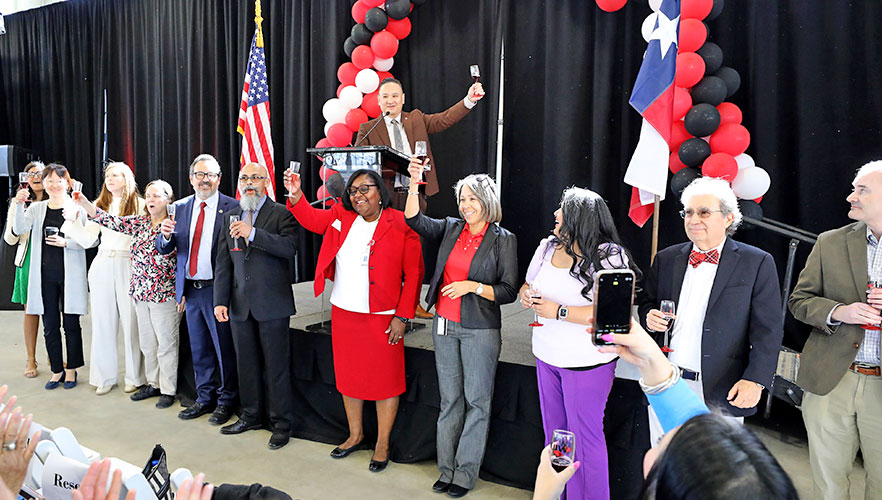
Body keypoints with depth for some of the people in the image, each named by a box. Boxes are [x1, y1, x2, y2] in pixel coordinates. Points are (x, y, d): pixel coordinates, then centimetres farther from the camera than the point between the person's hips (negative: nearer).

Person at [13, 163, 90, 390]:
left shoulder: (78, 208, -2)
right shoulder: (36, 208, 9)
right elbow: (20, 230, -5)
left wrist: (66, 242, -19)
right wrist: (19, 205, -17)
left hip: (70, 274, -3)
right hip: (45, 274, 3)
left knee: (71, 324, 4)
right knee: (50, 325, 8)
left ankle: (71, 369, 19)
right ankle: (57, 370, 22)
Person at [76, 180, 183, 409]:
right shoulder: (139, 222, 10)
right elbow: (112, 222, 3)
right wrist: (85, 204, -9)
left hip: (165, 294, -6)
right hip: (141, 293, 6)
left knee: (166, 343, 2)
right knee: (147, 342, 15)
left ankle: (168, 390, 15)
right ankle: (154, 383, 29)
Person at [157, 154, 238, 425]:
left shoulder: (232, 208, -8)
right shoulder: (180, 207, 8)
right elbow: (163, 249, 7)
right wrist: (166, 234, -14)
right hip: (191, 290, 5)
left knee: (224, 348, 5)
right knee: (199, 349, 16)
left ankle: (226, 400, 21)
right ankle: (205, 398, 31)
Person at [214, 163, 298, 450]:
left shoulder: (281, 214, -4)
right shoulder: (230, 217, 13)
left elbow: (290, 248, -20)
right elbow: (223, 263, 12)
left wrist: (253, 233, -26)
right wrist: (221, 301, 5)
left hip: (272, 304, -5)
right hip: (240, 305, 5)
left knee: (276, 365, 3)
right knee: (246, 364, 15)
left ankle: (281, 424, 16)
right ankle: (251, 416, 32)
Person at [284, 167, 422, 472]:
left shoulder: (400, 226, -9)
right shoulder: (341, 216, 5)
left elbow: (413, 275, -9)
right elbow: (311, 219, 14)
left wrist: (402, 316, -12)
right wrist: (296, 195, -7)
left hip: (382, 318, -5)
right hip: (343, 314, 5)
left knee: (385, 380, 5)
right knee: (348, 376, 17)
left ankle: (382, 445, 22)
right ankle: (355, 436, 36)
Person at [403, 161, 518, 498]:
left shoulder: (503, 240, -6)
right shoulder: (451, 229, 6)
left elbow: (509, 292, -8)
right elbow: (414, 220, -5)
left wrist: (473, 286, -19)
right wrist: (414, 183, -15)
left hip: (480, 331, -4)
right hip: (444, 326, 4)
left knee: (476, 401, 5)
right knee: (449, 400, 14)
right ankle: (447, 470, 26)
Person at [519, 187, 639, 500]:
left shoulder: (609, 256, -16)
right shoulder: (548, 247, 6)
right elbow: (528, 286, 19)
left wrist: (559, 312, -24)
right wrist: (527, 295, -5)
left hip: (586, 362, -7)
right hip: (546, 356, 7)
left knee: (584, 436, 5)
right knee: (553, 431, 18)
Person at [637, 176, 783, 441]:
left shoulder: (757, 263, -1)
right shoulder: (666, 259, 9)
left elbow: (768, 330, -4)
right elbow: (646, 302, 19)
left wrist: (755, 380, -13)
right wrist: (650, 317, -5)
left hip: (720, 393, -3)